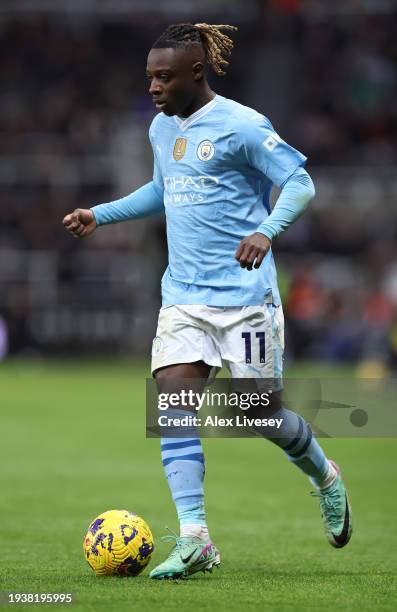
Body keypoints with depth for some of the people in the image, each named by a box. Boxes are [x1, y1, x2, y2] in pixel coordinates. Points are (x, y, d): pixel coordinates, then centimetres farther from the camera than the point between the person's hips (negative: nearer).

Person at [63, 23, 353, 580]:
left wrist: (266, 231, -29)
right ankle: (194, 539, -10)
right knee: (173, 403, -9)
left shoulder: (240, 126, -11)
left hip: (244, 294, -6)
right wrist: (101, 215, 20)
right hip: (184, 296, 6)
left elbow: (300, 182, -13)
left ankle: (325, 478, 30)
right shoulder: (162, 127, 12)